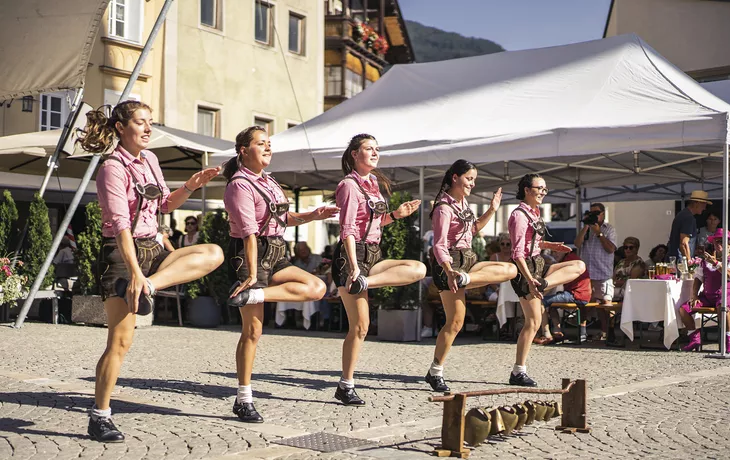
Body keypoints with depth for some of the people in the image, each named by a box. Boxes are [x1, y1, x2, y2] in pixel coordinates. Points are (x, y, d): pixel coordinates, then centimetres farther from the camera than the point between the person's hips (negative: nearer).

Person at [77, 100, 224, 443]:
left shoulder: (149, 159, 10)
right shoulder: (112, 168, -13)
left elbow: (165, 205, 21)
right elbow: (120, 224, -24)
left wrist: (190, 187, 2)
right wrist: (135, 272, -32)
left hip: (151, 248, 8)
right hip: (121, 253, -8)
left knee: (213, 254, -8)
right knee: (121, 341, -8)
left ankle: (151, 286, -20)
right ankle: (99, 417, 3)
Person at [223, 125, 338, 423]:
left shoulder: (268, 182, 16)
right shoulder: (240, 185, -10)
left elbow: (283, 218, 26)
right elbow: (249, 232, -19)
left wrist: (312, 216, 10)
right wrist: (252, 274, -25)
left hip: (275, 255, 8)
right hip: (250, 255, -8)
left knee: (316, 287, -11)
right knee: (252, 331, -6)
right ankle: (244, 400, 2)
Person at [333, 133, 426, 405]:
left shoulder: (373, 183, 15)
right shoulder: (349, 185, -10)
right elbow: (347, 229, -17)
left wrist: (396, 215, 7)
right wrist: (353, 266, -23)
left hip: (372, 255, 8)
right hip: (352, 255, -8)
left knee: (419, 269, -12)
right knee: (360, 327, -6)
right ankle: (346, 386, 4)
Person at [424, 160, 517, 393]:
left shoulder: (463, 202, 12)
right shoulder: (444, 207, -15)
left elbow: (473, 229, 27)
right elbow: (439, 245, -23)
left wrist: (491, 210, 17)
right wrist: (449, 271, -38)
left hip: (466, 259, 9)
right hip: (450, 262, -9)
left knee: (511, 270, -7)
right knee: (455, 322, -9)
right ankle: (435, 372, 0)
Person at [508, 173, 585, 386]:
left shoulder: (534, 213, 13)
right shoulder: (519, 215, -15)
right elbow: (518, 252, -22)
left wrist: (551, 245, 11)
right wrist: (529, 279, -28)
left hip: (538, 265, 9)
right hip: (526, 268, -9)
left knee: (579, 266, 2)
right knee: (533, 322, -8)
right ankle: (518, 372, -3)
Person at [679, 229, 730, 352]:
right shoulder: (705, 261, 18)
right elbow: (698, 278, 17)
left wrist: (715, 263, -24)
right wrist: (694, 296, 4)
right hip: (707, 295, 5)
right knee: (683, 309, -13)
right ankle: (695, 338, 1)